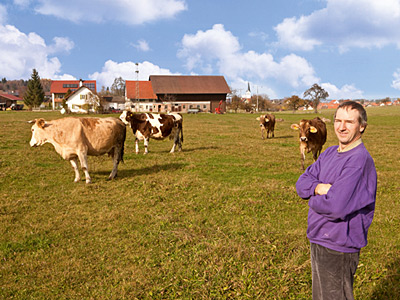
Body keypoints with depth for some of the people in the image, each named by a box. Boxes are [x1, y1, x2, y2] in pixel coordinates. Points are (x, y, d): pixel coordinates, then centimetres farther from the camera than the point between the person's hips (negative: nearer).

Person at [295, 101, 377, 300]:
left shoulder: (360, 160, -21)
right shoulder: (330, 153, 7)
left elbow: (337, 207, -28)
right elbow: (301, 183, 5)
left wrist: (312, 199, -9)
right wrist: (319, 187, -16)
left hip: (339, 247, -8)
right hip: (318, 239, 8)